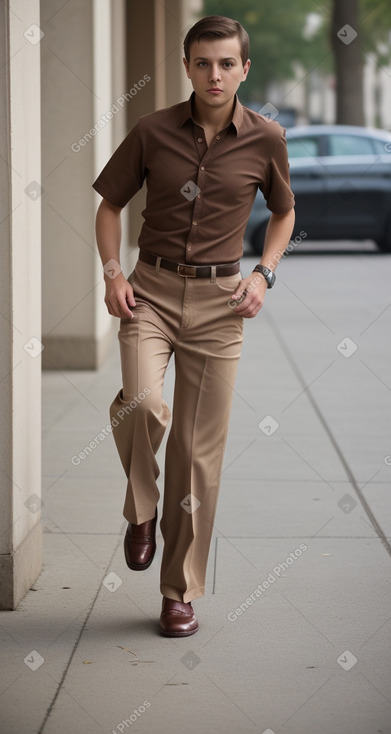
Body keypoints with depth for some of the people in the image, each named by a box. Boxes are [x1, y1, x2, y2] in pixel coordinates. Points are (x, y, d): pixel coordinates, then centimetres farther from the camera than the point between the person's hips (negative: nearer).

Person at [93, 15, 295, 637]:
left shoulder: (266, 139, -1)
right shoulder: (153, 132, -2)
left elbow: (284, 212, 15)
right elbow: (111, 203, 11)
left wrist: (264, 274, 0)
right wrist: (112, 272, -3)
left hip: (218, 300, 0)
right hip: (151, 290, 0)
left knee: (200, 450, 1)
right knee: (141, 403, -27)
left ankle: (181, 592, 14)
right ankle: (141, 511, 4)